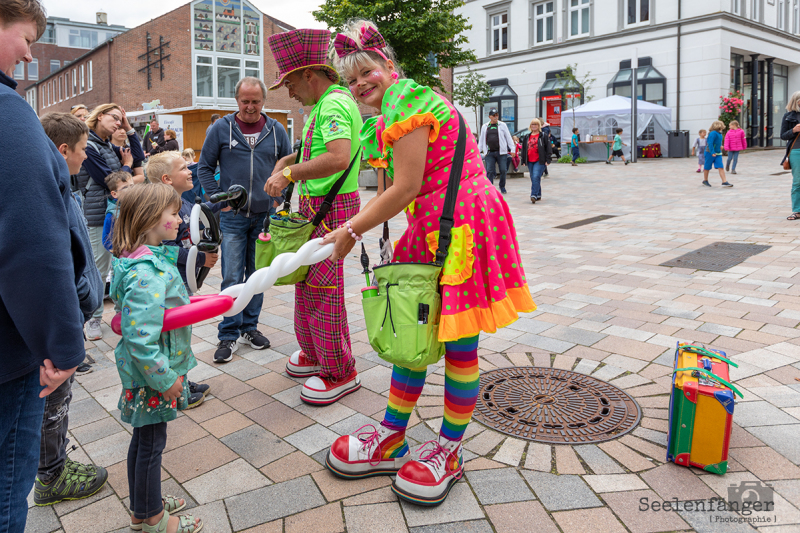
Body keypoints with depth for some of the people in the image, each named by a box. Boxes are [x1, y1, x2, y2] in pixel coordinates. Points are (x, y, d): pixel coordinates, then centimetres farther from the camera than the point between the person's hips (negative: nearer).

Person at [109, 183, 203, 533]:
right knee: (151, 441, 8)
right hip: (151, 374, -10)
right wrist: (165, 379, -22)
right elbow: (141, 339, -32)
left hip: (152, 370, 10)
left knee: (144, 436, 22)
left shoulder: (151, 258, 2)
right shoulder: (146, 274, -30)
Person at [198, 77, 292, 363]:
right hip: (232, 217, -2)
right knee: (232, 277, -2)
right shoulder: (221, 128, 1)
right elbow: (204, 167, 6)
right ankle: (229, 334, 7)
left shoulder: (276, 130, 5)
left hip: (265, 216, 2)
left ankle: (250, 326, 23)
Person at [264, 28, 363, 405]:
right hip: (315, 206, 11)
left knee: (322, 289, -5)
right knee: (306, 284, 18)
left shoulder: (335, 103, -17)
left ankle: (340, 374, 8)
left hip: (330, 208, -11)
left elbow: (338, 158, -33)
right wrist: (287, 160, 12)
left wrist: (290, 173, -24)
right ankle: (314, 355, 34)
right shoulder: (326, 104, 16)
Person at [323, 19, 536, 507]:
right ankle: (392, 440, 24)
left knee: (458, 342, 1)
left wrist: (350, 232, -8)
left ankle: (449, 451, 17)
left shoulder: (405, 100, -11)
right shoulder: (387, 116, 20)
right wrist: (344, 230, 12)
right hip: (429, 229, 10)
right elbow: (387, 195, 19)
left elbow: (405, 189, -17)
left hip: (463, 225, -10)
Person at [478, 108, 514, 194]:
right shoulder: (485, 127, 12)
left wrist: (512, 149, 2)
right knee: (489, 171, -5)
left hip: (501, 152, -1)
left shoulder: (502, 125, 7)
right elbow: (481, 140, 18)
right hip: (489, 153, 1)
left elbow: (508, 137, 8)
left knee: (503, 170, 1)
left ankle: (502, 186, 20)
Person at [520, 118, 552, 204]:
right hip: (530, 161, 6)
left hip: (540, 161, -5)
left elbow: (549, 148, 0)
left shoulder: (543, 136, 2)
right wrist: (523, 161, 13)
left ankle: (534, 195, -22)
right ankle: (538, 195, 20)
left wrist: (547, 160, -7)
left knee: (536, 177, -19)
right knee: (533, 179, 8)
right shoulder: (526, 137, 15)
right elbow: (524, 149, 19)